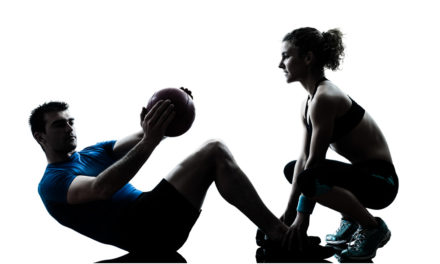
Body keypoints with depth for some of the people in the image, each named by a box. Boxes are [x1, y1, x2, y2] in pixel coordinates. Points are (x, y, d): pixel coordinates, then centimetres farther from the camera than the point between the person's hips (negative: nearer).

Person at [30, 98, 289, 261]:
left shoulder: (94, 152, 27)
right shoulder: (51, 183, 0)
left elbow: (139, 140, 11)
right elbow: (101, 188, -21)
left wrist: (162, 119, -12)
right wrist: (149, 141, -32)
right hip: (141, 227, -9)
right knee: (214, 152, -15)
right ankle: (278, 234, -19)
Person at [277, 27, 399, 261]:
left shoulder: (324, 98, -22)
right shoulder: (308, 103, 8)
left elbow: (314, 160, -22)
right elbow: (303, 157, 7)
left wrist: (302, 217, -17)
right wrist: (289, 211, 4)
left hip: (381, 180, -10)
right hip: (363, 173, 10)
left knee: (310, 178, -34)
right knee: (292, 169, 21)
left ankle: (373, 227, -10)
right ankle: (351, 220, 17)